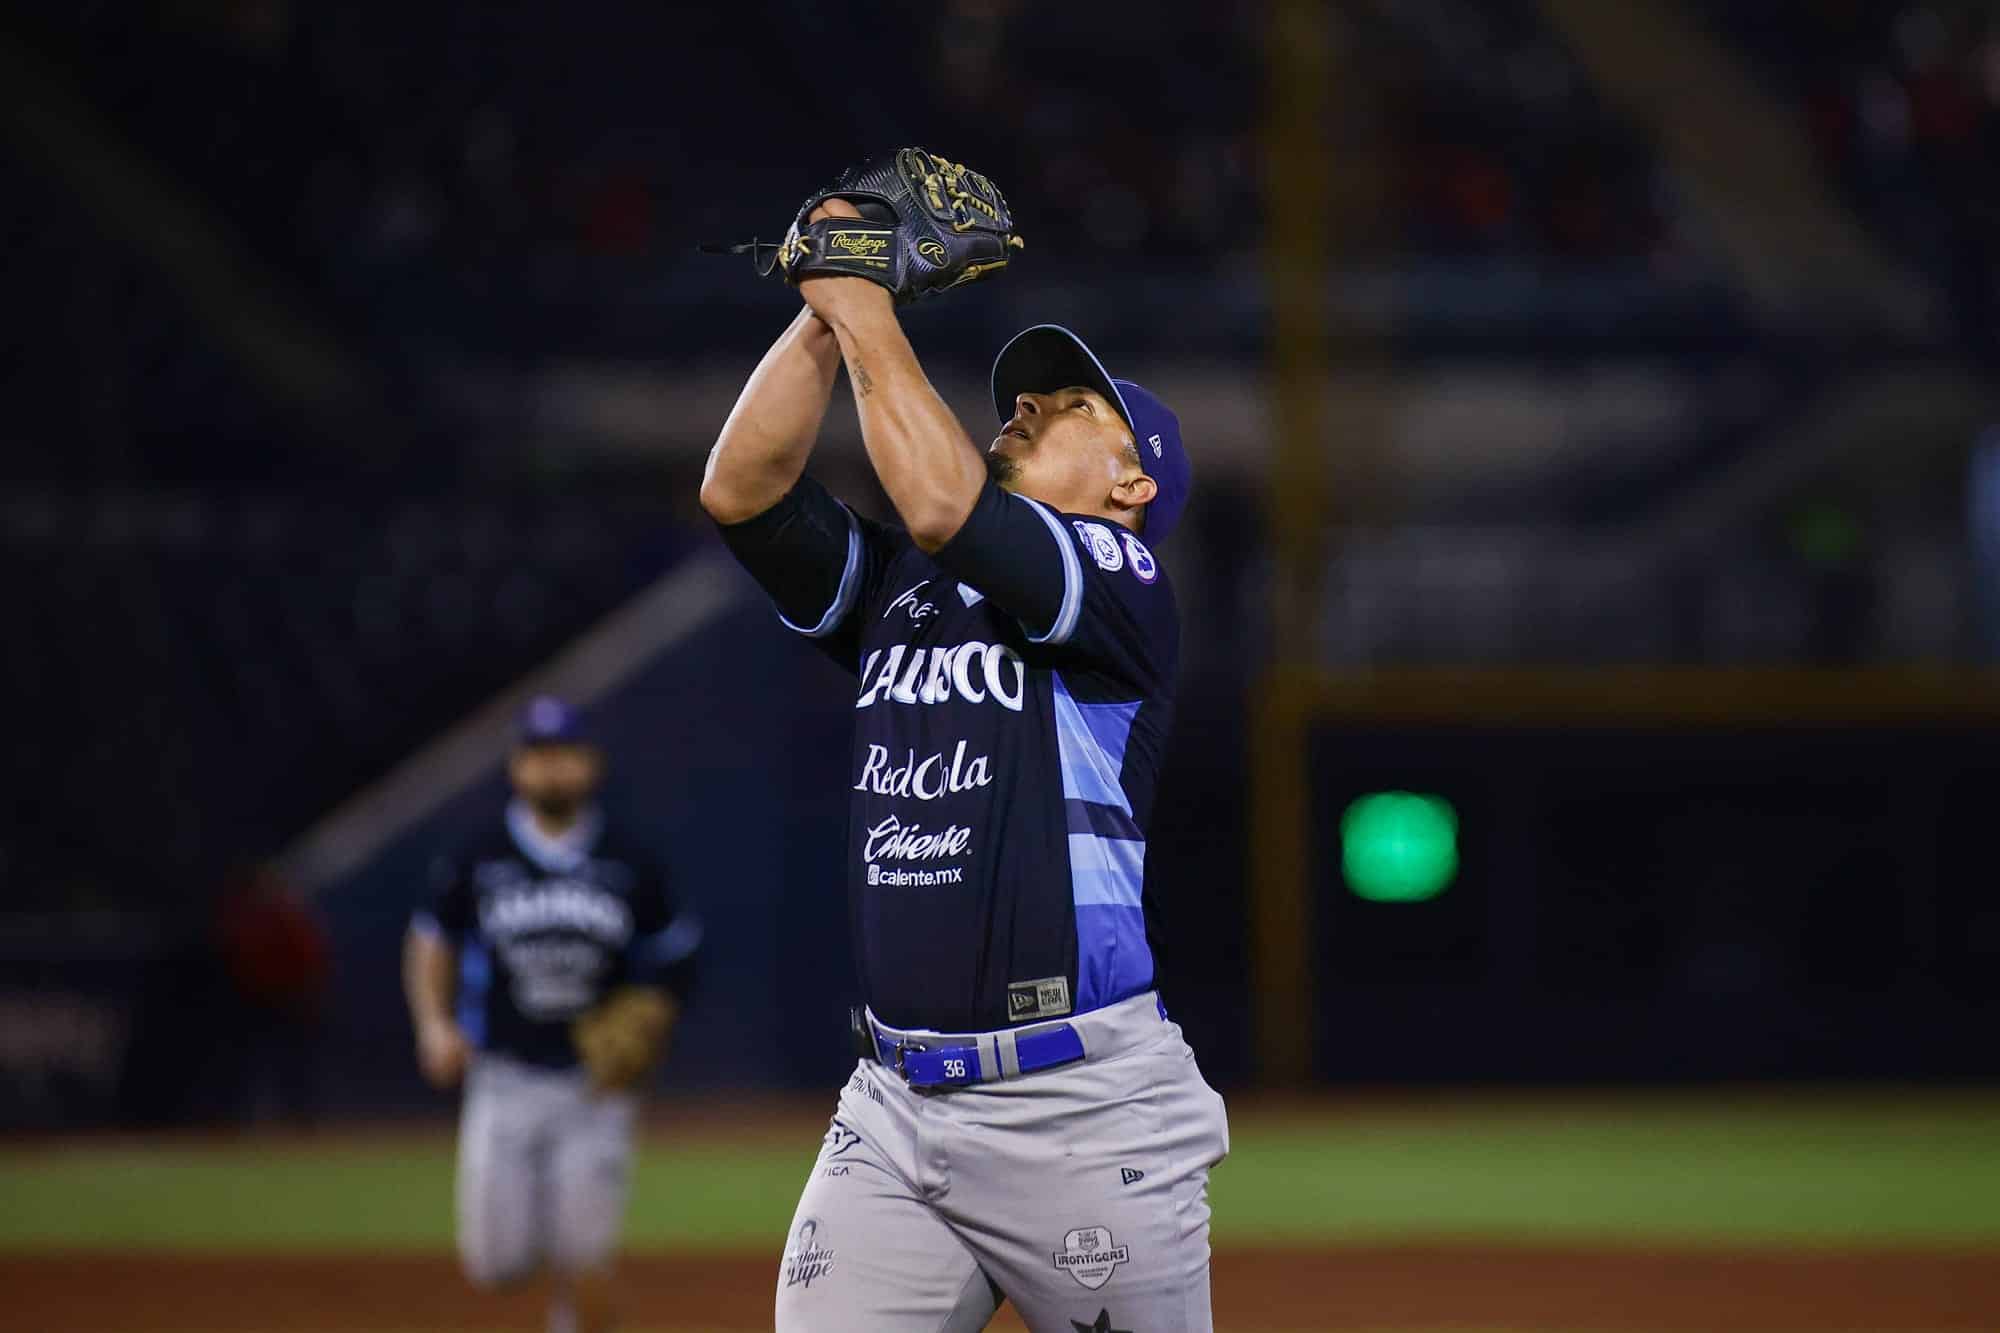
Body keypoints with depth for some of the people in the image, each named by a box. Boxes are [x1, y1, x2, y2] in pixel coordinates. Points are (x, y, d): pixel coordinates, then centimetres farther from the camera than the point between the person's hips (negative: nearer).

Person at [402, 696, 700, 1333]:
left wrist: (650, 1027, -5)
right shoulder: (478, 862, 0)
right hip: (504, 1082, 0)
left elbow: (672, 961, 12)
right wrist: (434, 1024, -3)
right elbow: (431, 940, 11)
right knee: (492, 1261, -1)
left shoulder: (630, 868, 2)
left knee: (584, 1261, -7)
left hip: (595, 1089, 0)